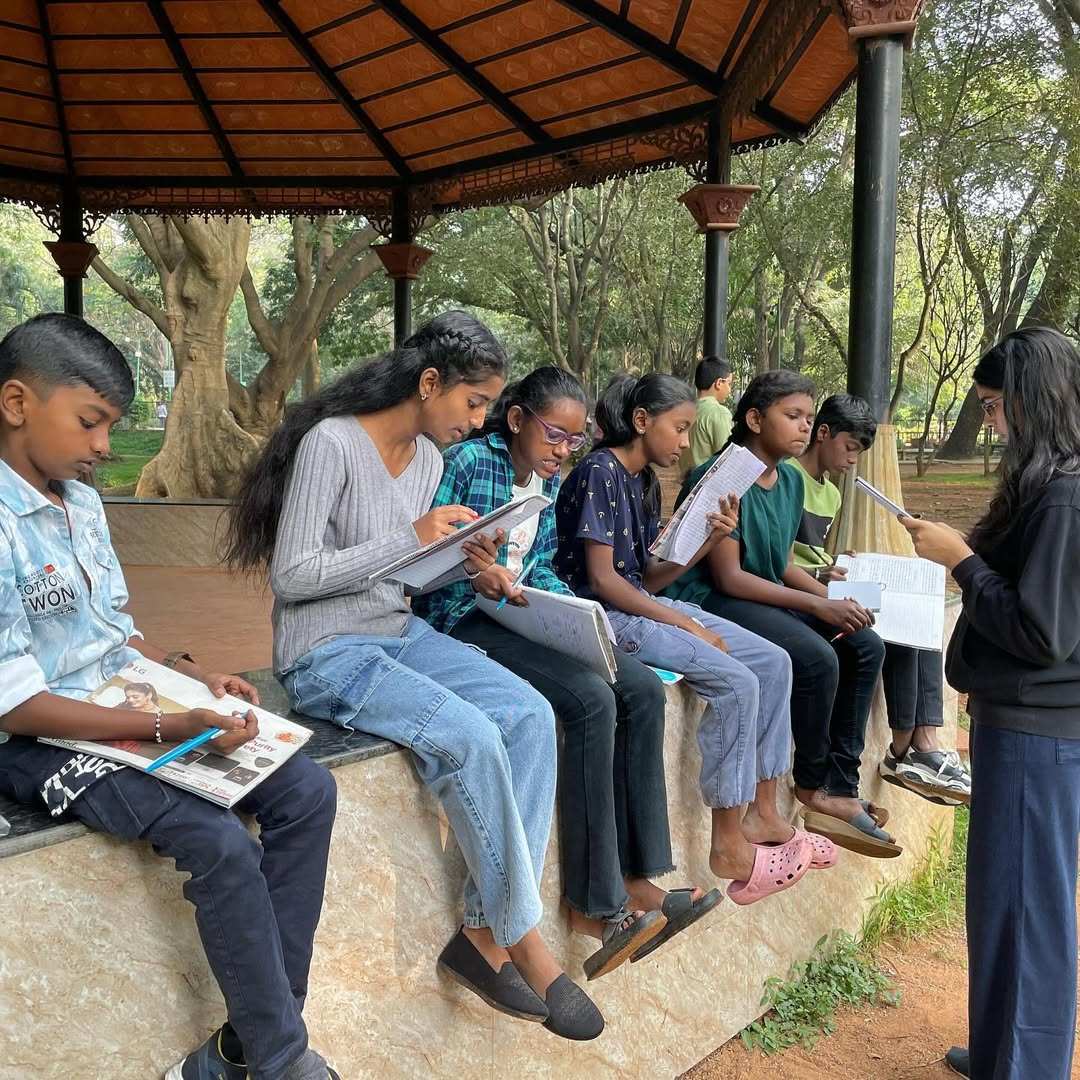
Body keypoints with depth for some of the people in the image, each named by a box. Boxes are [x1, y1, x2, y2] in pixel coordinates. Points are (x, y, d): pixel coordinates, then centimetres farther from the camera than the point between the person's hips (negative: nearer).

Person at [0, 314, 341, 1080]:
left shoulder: (83, 504, 7)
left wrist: (192, 676, 0)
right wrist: (168, 728, -27)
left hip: (130, 708, 8)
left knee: (308, 791, -6)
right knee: (220, 842, -28)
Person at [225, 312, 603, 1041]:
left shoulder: (429, 457, 9)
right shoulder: (331, 442, -15)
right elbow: (293, 576, -19)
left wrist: (460, 562, -4)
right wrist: (410, 539, -20)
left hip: (402, 633, 8)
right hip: (328, 653, -8)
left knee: (532, 717, -15)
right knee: (472, 739, -28)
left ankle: (486, 932, -10)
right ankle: (522, 937, -8)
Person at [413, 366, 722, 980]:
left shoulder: (551, 480, 14)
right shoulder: (468, 462, -9)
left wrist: (571, 606, -2)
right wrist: (476, 573, -30)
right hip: (463, 620, -8)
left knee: (644, 690, -10)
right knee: (591, 699, -28)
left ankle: (636, 875, -6)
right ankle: (596, 901, -17)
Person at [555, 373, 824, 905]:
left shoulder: (645, 481, 14)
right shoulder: (600, 472, -12)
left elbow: (647, 580, 10)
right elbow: (601, 579, -18)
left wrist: (709, 540, -2)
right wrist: (687, 625, -17)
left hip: (641, 604, 9)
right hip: (603, 615, -9)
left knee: (773, 662, 1)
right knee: (735, 681, -22)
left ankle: (760, 812, 10)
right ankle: (728, 846, -9)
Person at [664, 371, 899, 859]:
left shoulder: (791, 480, 10)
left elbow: (783, 564, 14)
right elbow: (728, 577, -20)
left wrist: (835, 599, -4)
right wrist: (818, 606, -21)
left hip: (765, 596, 9)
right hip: (710, 601, -9)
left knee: (866, 646, -4)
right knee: (816, 658, -26)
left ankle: (839, 788, -1)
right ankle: (812, 785, -2)